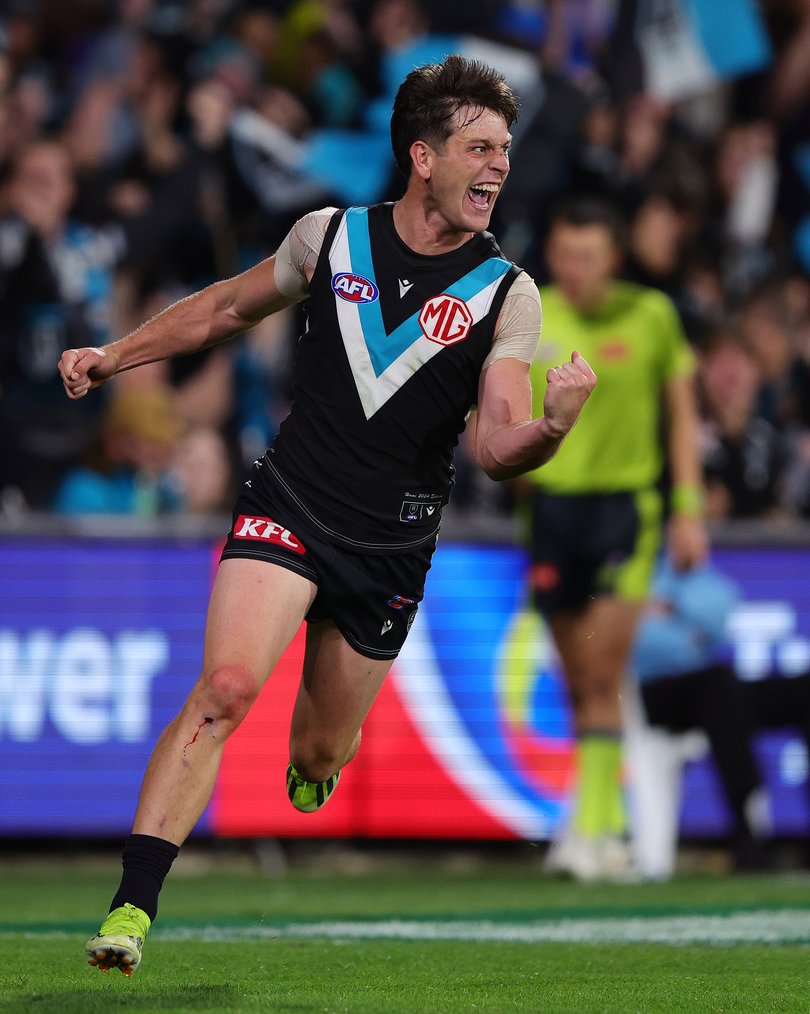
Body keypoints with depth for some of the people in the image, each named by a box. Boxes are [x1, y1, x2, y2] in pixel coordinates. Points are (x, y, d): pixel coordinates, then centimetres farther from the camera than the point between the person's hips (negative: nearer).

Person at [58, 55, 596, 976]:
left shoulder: (506, 295, -2)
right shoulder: (330, 237, 1)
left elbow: (497, 448, -8)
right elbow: (226, 309, 19)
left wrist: (552, 426, -29)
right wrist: (113, 356, 17)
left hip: (391, 550, 1)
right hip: (287, 508, -1)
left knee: (320, 754, 10)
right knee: (226, 686, -24)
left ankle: (309, 771, 51)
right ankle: (130, 911, -26)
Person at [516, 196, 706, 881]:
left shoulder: (651, 316, 0)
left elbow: (683, 413, 6)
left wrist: (689, 509, 1)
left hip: (627, 500, -2)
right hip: (551, 501, 2)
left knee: (603, 676, -12)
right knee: (578, 682, 6)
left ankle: (591, 826, -11)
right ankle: (612, 822, 19)